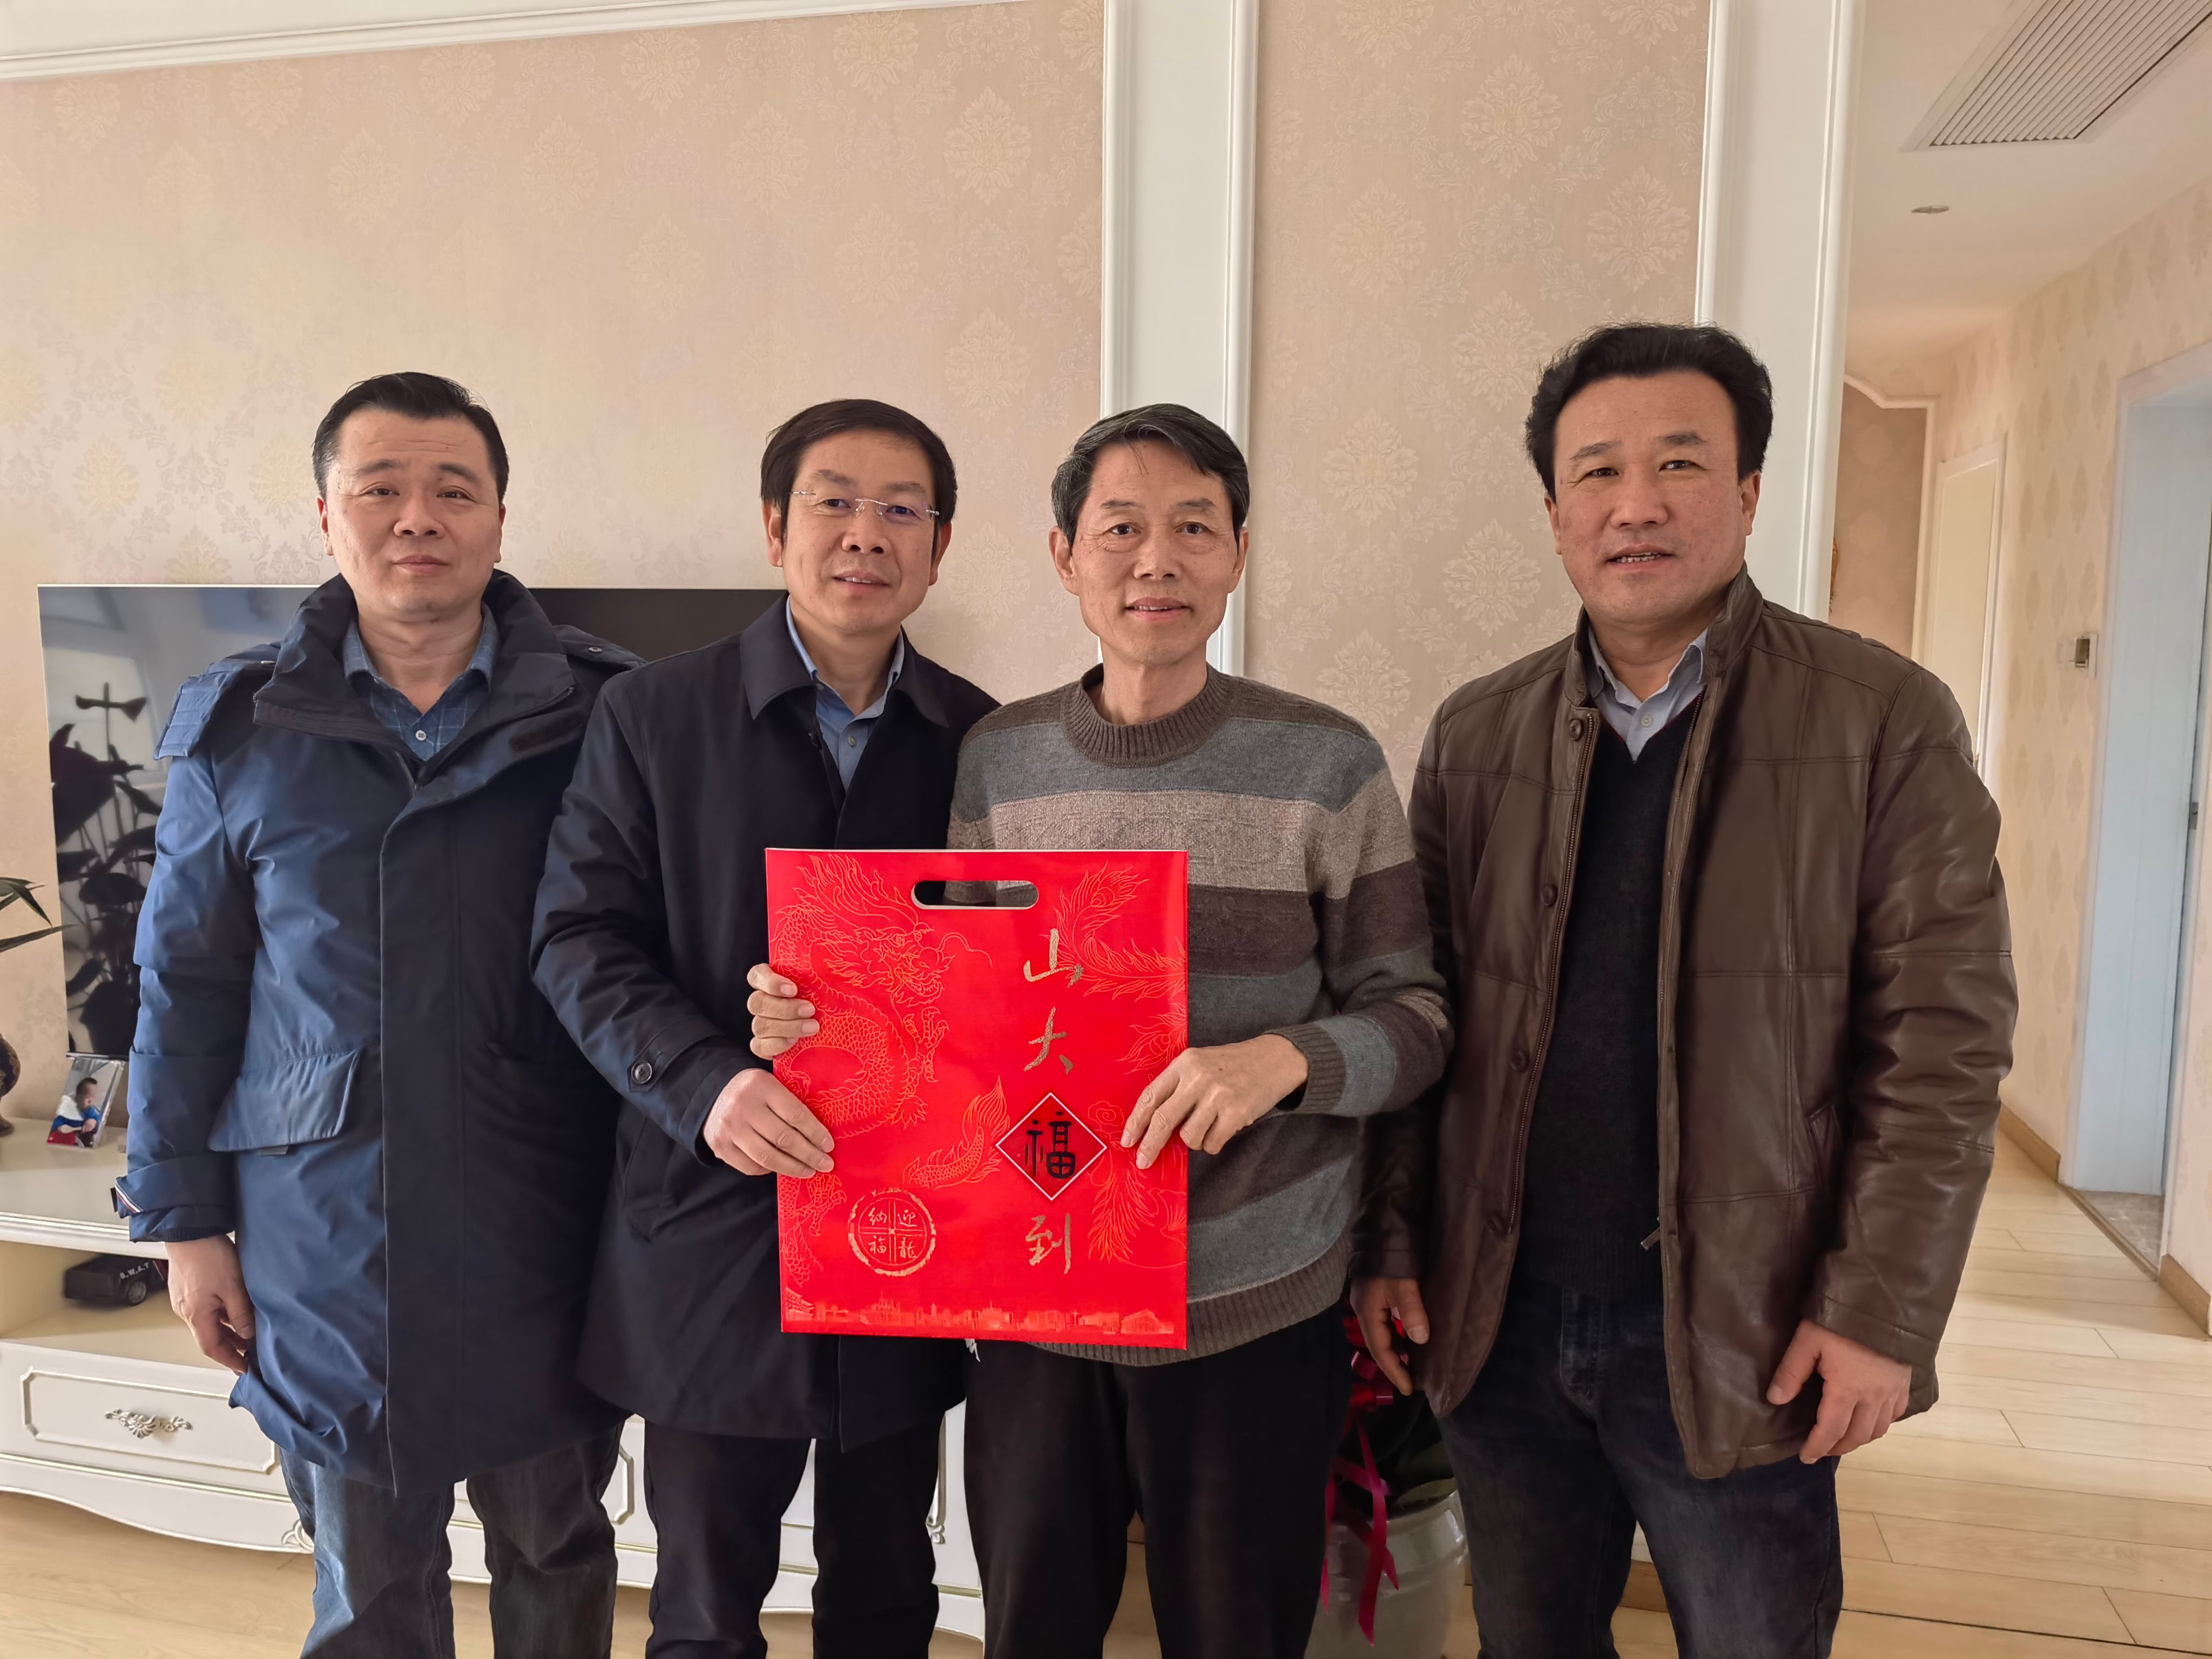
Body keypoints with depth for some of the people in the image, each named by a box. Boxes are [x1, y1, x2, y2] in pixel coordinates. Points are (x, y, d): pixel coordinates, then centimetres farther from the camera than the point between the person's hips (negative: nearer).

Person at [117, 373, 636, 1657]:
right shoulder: (243, 732, 1)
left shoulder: (599, 714, -4)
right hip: (326, 1236, 1)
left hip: (542, 1225, -1)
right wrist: (186, 1222, 5)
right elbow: (186, 987, 6)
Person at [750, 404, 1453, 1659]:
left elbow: (1414, 1016, -4)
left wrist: (1283, 1057, -23)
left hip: (1250, 1306, -2)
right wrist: (823, 1024, -8)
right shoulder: (996, 761, 1)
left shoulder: (1327, 765, -7)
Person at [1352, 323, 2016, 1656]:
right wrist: (1391, 1242, 2)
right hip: (1499, 1322, 3)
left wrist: (1880, 1313, -12)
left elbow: (1944, 1039, -8)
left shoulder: (1886, 723, -6)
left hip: (1739, 1343, -3)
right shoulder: (1477, 734, 3)